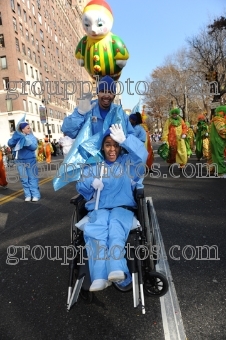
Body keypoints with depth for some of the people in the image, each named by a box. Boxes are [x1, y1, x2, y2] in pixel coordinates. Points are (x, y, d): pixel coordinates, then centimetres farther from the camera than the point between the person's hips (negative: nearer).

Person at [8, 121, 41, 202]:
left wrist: (25, 141, -24)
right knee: (24, 179, 7)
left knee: (32, 178, -1)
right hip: (20, 161, 2)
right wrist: (15, 138, -23)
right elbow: (10, 144, -6)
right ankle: (28, 195, 16)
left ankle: (35, 195, 3)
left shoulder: (32, 137, 0)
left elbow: (34, 147, -13)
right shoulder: (17, 137, 5)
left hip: (30, 160, -2)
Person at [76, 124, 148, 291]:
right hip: (99, 208, 1)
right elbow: (80, 185, 13)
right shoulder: (94, 165, 18)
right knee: (97, 231, -31)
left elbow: (142, 154, -10)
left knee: (115, 230, -34)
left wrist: (124, 140, -25)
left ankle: (117, 270, -46)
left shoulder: (128, 162, 11)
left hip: (122, 207, -1)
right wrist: (91, 182, -10)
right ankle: (100, 277, -39)